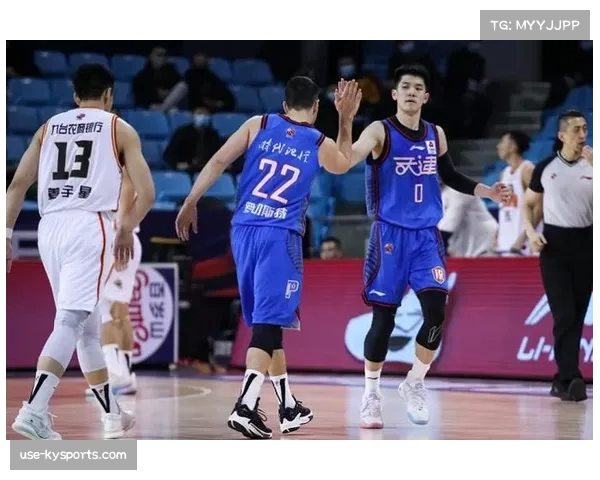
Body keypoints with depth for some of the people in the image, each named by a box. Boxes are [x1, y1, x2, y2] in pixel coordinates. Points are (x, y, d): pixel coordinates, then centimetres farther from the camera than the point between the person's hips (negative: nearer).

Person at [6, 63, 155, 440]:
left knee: (87, 326, 17)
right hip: (90, 226, -5)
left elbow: (18, 184, 9)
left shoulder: (49, 127, 18)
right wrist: (126, 231, 17)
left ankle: (112, 414, 26)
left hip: (50, 227, 5)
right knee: (71, 322, -12)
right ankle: (33, 410, -28)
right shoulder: (119, 129, 8)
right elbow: (146, 193, 2)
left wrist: (6, 235, 9)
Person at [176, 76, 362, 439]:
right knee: (268, 324, -8)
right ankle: (246, 407, -26)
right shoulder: (321, 145, 4)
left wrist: (190, 204, 5)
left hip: (244, 231, 4)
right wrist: (346, 119, 30)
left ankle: (289, 408, 25)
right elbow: (345, 165, 27)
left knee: (267, 322, 15)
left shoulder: (259, 125, 7)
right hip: (280, 236, -4)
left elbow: (219, 162, 1)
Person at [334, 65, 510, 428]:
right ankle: (372, 394, 15)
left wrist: (487, 192, 13)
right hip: (391, 234, -4)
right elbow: (346, 161, -26)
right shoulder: (380, 132, -8)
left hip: (427, 236, 4)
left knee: (436, 313, -9)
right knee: (384, 317, 0)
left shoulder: (436, 135, 8)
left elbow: (449, 176, 24)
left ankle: (414, 384, 11)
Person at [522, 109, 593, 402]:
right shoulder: (546, 168, 2)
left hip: (584, 243, 2)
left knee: (577, 316, 5)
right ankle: (571, 379, -13)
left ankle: (563, 381, 14)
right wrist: (531, 233, -4)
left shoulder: (592, 165, 3)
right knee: (564, 315, -10)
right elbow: (528, 204, 11)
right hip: (554, 243, -2)